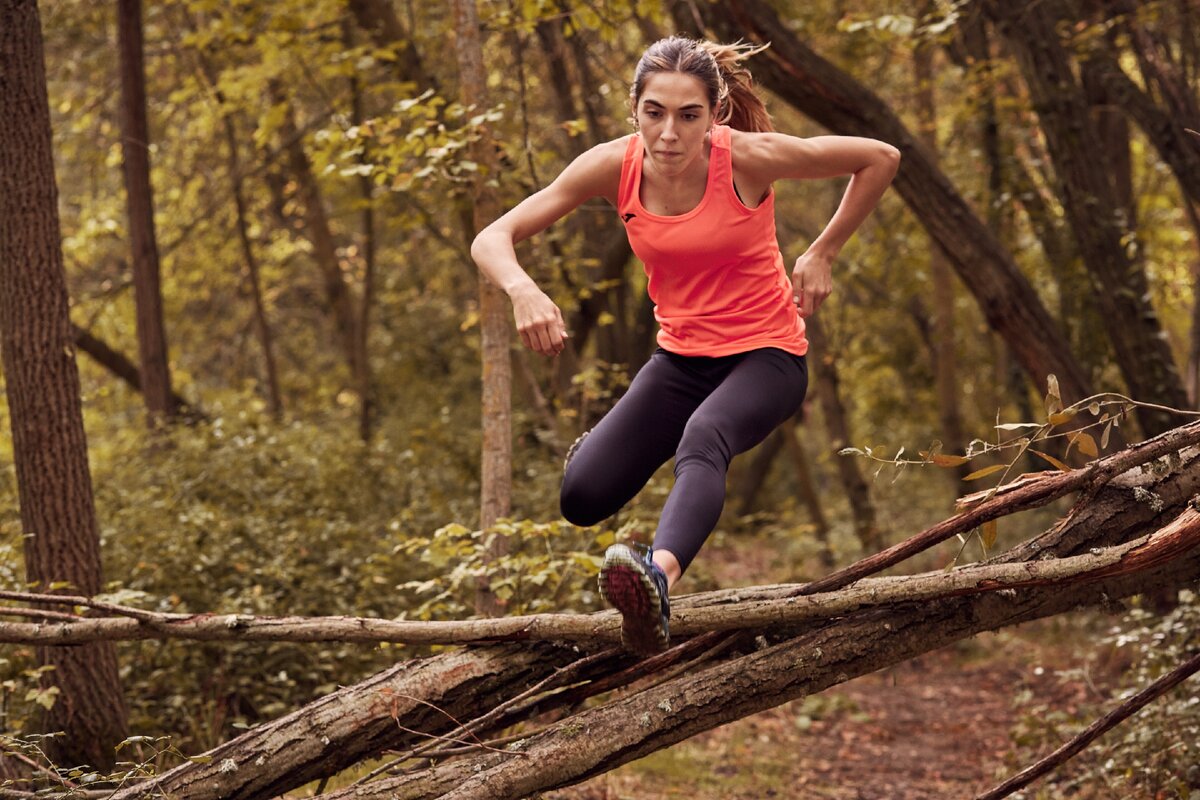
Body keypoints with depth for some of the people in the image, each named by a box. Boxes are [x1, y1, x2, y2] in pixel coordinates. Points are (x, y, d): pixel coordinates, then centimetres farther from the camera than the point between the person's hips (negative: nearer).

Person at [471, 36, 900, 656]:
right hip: (681, 357, 4)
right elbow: (491, 240, -13)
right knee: (584, 498, -12)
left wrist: (822, 254, -5)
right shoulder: (613, 167, -12)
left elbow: (881, 158, -6)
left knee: (701, 441, -38)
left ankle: (659, 578, -64)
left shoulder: (749, 158, -20)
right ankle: (605, 441, 25)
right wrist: (522, 290, -34)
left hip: (765, 355, -4)